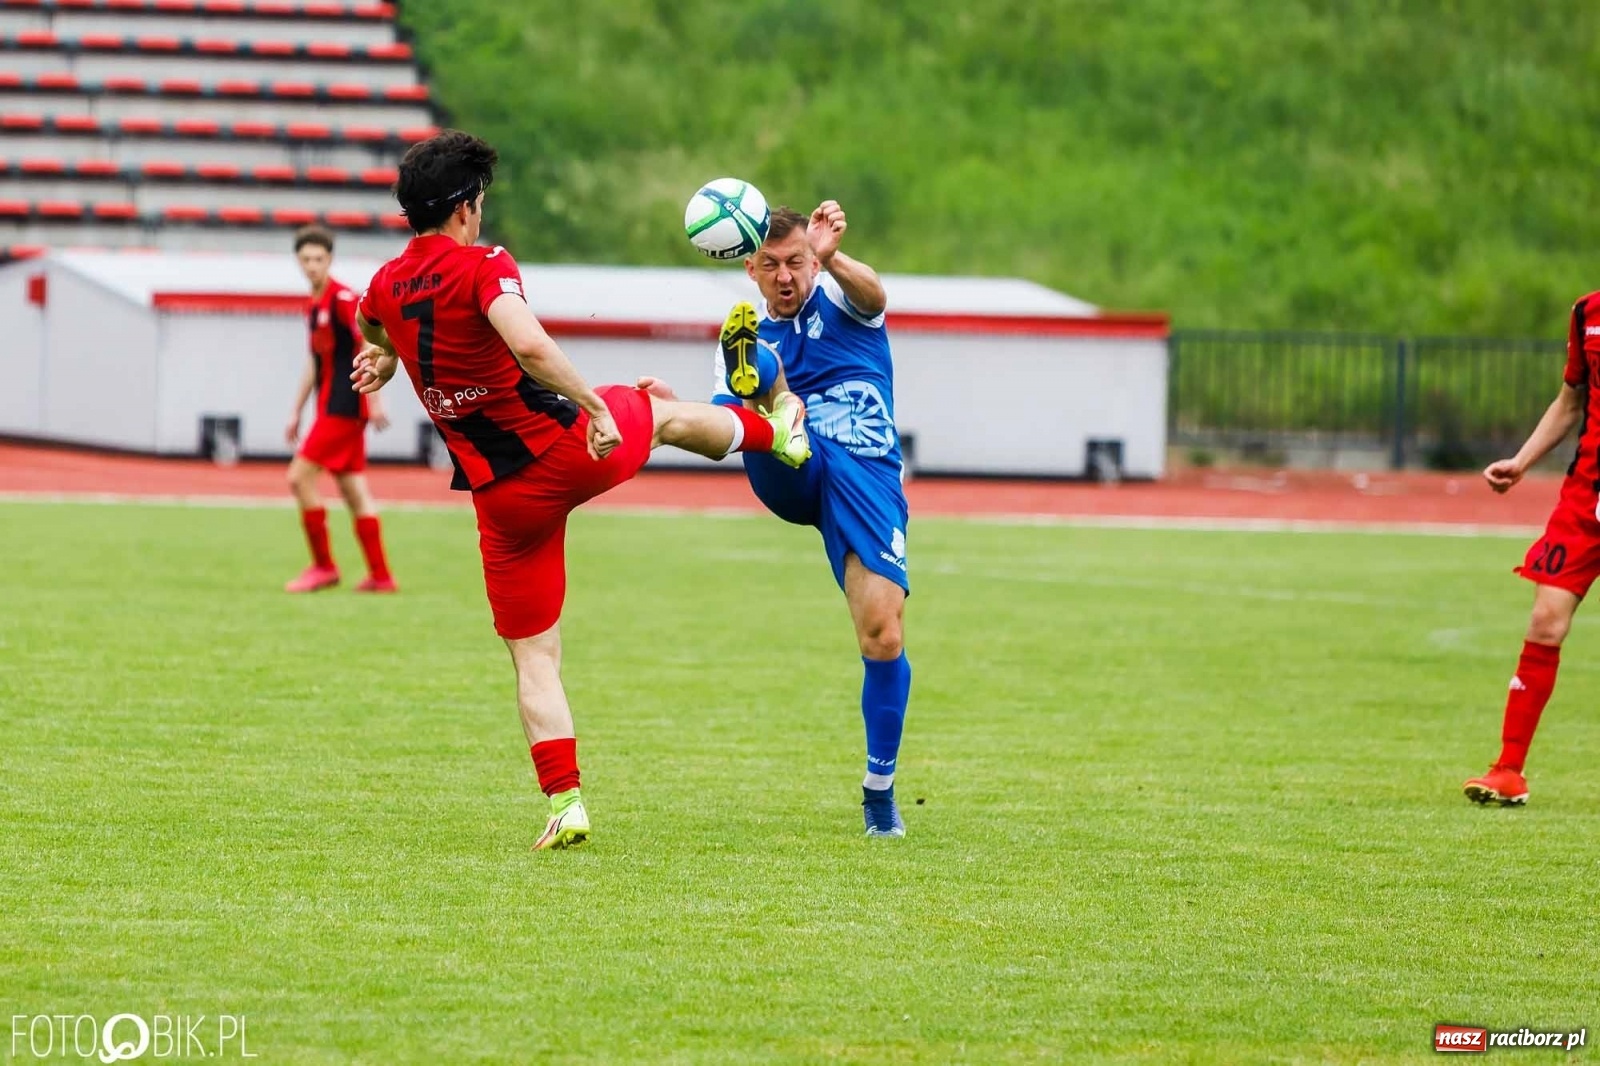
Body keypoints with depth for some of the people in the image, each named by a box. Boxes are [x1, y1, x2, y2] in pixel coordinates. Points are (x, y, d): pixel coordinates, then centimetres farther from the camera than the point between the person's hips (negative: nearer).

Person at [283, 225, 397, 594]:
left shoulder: (343, 298, -12)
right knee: (353, 490, 8)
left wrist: (374, 400, -23)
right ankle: (380, 575, 10)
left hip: (344, 405, -9)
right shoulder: (316, 304, 15)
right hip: (332, 407, 9)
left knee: (300, 477, -11)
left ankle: (323, 567, -4)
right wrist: (297, 412, 24)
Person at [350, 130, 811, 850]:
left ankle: (564, 804, 1)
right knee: (665, 411, 31)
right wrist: (595, 405, -29)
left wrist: (382, 360, 53)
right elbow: (528, 344, -36)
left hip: (504, 497, 4)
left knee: (533, 657, 10)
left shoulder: (386, 284, 4)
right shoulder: (483, 268, -16)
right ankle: (777, 433, 56)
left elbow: (372, 331, 30)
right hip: (569, 450, -4)